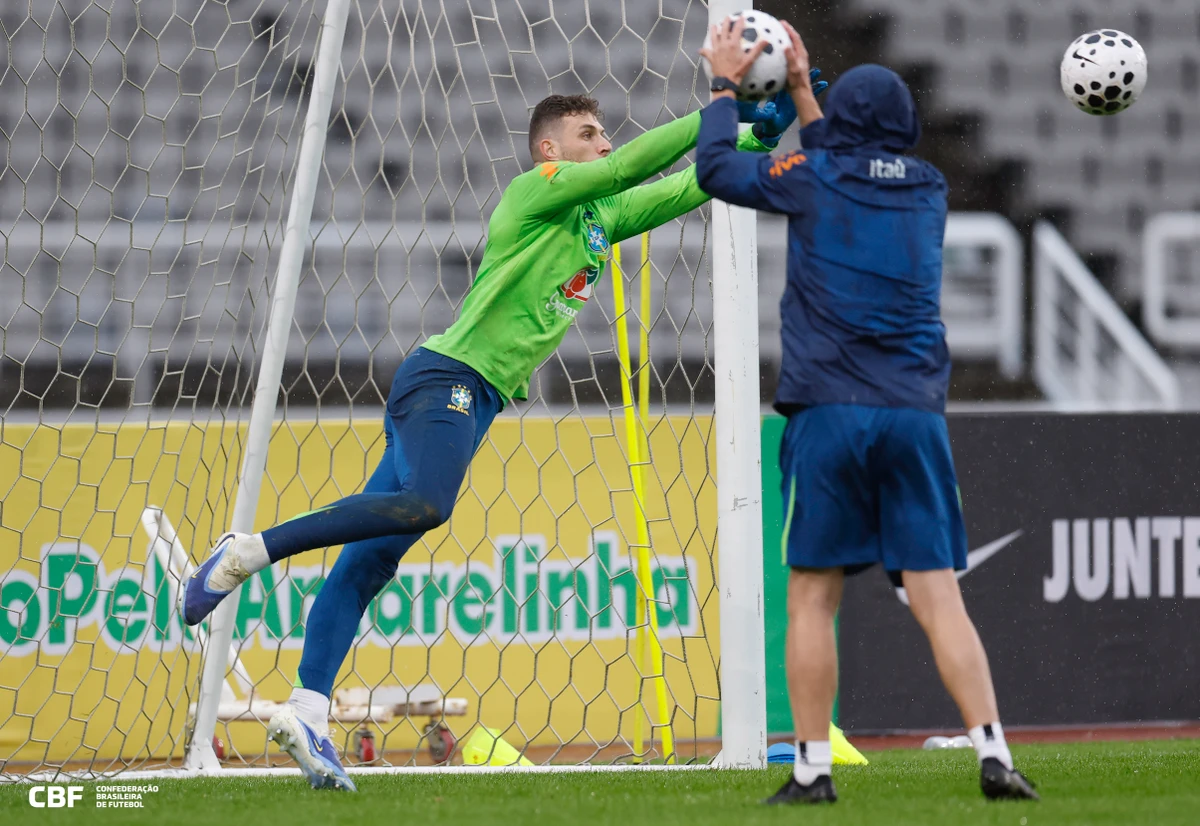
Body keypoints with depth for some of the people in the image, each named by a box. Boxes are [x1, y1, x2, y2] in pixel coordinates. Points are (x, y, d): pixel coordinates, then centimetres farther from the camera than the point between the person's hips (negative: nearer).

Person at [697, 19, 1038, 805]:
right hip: (916, 416, 3)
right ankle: (994, 754, -10)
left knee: (813, 598, 2)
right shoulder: (927, 190, 13)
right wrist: (802, 92, 40)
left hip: (829, 415, -3)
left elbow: (717, 168, 12)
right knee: (938, 595, 0)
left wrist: (726, 88, 26)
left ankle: (813, 769, 0)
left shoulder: (816, 179, 0)